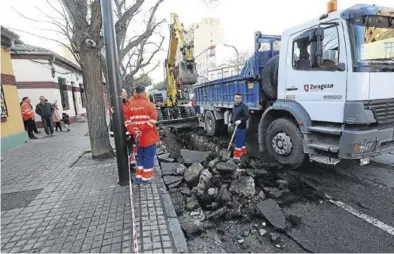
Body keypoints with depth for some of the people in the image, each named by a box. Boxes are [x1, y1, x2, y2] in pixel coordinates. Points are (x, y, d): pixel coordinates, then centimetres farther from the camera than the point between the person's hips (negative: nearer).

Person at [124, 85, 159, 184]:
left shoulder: (129, 106, 1)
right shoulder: (149, 105, -10)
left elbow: (127, 121, -4)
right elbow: (152, 121, -18)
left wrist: (134, 131, -9)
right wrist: (141, 129, -16)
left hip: (138, 137, 4)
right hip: (149, 137, -4)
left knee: (140, 157, 18)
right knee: (148, 157, 7)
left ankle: (139, 177, 24)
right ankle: (146, 177, 14)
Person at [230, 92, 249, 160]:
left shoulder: (244, 106, -15)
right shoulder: (234, 106, 13)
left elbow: (247, 116, -24)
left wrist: (240, 120, -38)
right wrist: (231, 122, 18)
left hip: (241, 127, -9)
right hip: (236, 127, 9)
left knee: (238, 142, -7)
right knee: (241, 141, 19)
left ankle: (237, 156, -1)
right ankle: (243, 153, 33)